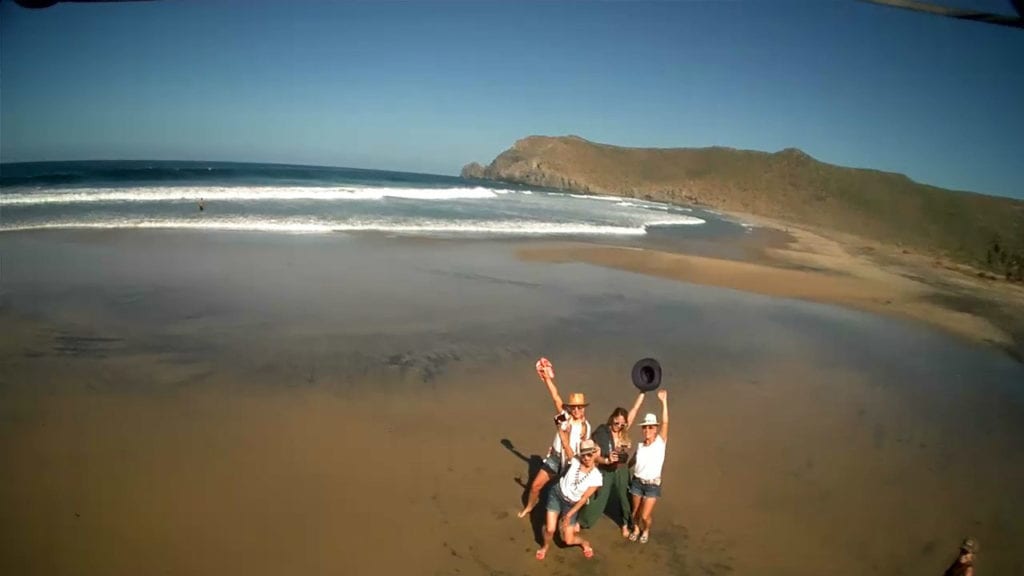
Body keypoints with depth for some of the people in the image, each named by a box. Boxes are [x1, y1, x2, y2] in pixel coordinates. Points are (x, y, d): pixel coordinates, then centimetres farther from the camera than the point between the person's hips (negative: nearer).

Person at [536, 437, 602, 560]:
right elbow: (565, 444, -20)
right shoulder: (575, 461, -12)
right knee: (550, 529, -10)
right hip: (556, 494, 1)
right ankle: (545, 547, 26)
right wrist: (560, 428, -28)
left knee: (568, 540, -1)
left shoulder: (596, 476, -15)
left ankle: (584, 542, 35)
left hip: (571, 505, -1)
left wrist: (569, 514, -14)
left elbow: (584, 498, -13)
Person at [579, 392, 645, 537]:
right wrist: (607, 460, -35)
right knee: (596, 500, 3)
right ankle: (580, 523, 21)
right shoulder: (601, 432, -18)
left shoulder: (624, 431, -9)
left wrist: (643, 392, -8)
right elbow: (594, 455, -17)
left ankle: (626, 524, 41)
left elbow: (635, 409, -7)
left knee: (624, 498, 18)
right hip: (605, 471, -3)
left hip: (622, 471, 4)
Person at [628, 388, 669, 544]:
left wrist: (664, 401, -27)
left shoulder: (660, 442, -10)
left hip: (653, 484, -3)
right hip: (637, 482, 4)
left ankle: (646, 531, 30)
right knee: (635, 512, 15)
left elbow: (665, 422, -21)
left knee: (645, 516, -2)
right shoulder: (640, 446, 3)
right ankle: (636, 529, 44)